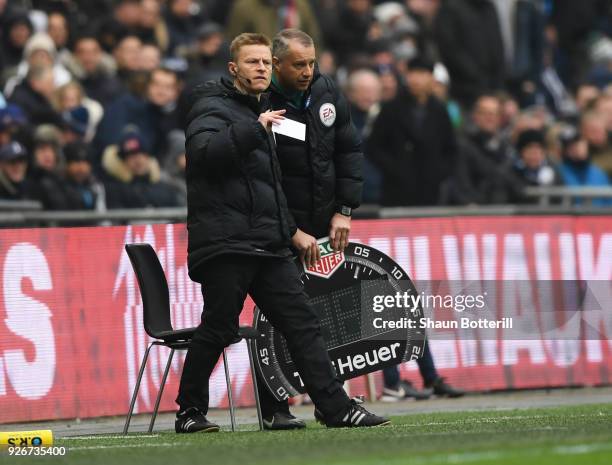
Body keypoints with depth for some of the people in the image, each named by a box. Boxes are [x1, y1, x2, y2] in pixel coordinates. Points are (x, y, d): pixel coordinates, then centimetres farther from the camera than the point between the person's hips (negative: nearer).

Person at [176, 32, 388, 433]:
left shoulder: (261, 112, 23)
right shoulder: (212, 106, -3)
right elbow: (204, 151, -25)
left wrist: (288, 231, 31)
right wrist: (254, 128, -24)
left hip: (268, 246, 8)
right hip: (224, 245, -8)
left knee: (302, 324, 1)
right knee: (217, 329, -5)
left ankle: (337, 408, -2)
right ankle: (190, 412, 8)